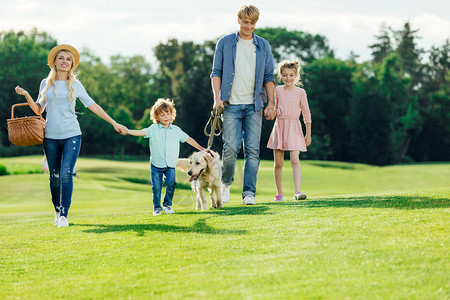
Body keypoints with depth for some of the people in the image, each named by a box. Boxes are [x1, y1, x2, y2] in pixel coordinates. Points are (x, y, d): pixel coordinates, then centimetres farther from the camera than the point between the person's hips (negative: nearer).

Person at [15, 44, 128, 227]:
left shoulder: (75, 85, 6)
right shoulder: (46, 84, 10)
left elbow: (92, 106, 8)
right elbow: (39, 109, 15)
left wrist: (114, 123, 6)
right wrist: (26, 95, 0)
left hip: (71, 135, -2)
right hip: (51, 136, 2)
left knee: (66, 174, -14)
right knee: (54, 176, 6)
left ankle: (64, 215, -13)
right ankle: (57, 211, 24)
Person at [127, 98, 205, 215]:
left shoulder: (176, 130, 8)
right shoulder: (153, 129, 0)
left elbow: (188, 139, 16)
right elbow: (141, 132, -12)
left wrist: (201, 149, 18)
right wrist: (126, 131, -28)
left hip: (170, 165, 1)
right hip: (156, 165, -1)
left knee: (171, 183, -15)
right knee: (156, 187, -3)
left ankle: (167, 205, 5)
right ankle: (157, 207, 16)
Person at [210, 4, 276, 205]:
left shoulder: (263, 46, 10)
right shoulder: (225, 43, 6)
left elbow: (268, 77, 11)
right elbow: (216, 72, 5)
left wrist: (271, 104, 1)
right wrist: (217, 98, -8)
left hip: (254, 105, 1)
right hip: (231, 105, -1)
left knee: (252, 150, -4)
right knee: (230, 147, -9)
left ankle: (249, 193, -1)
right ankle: (226, 182, 16)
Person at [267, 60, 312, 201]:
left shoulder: (300, 92, 0)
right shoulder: (278, 90, 6)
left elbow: (306, 114, 5)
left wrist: (308, 134, 6)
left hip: (294, 128, -2)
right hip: (279, 127, 2)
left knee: (295, 160, -17)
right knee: (278, 163, 4)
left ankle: (297, 192, -21)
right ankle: (279, 194, 13)